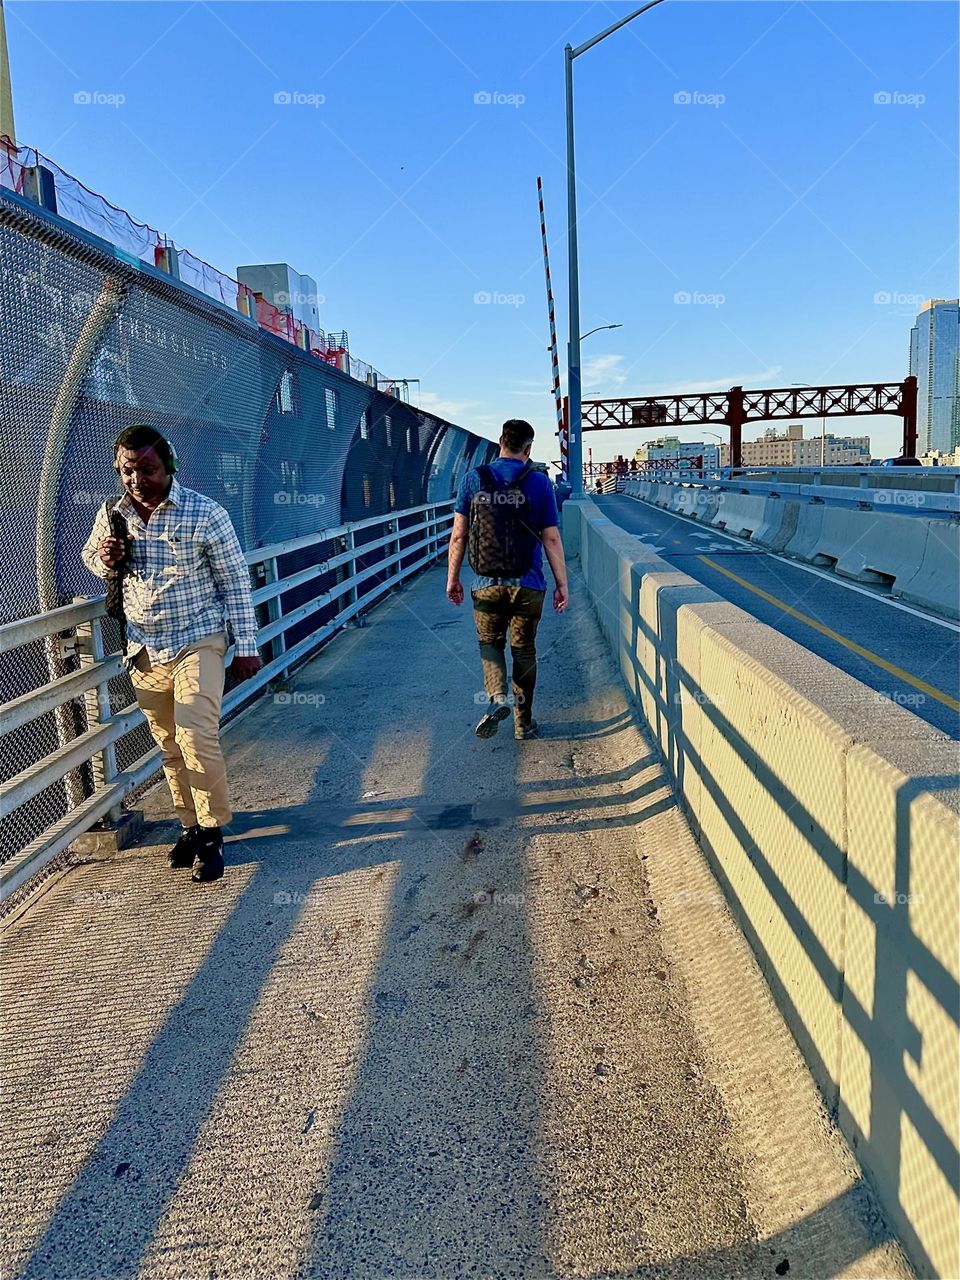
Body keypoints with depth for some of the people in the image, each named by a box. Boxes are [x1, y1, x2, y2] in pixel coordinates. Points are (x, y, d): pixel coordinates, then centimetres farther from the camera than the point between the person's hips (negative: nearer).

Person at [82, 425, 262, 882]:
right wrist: (105, 561, -7)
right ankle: (191, 825, 25)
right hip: (144, 651, 5)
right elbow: (89, 556, 19)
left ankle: (212, 833, -2)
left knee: (196, 737, -16)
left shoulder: (205, 514, -11)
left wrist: (246, 647, -6)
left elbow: (234, 582, -6)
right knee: (169, 746, 11)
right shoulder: (112, 515, 1)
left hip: (198, 643, -4)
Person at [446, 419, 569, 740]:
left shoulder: (473, 479, -2)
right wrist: (562, 584, 2)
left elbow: (458, 535, -2)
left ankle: (497, 696, -8)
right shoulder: (539, 483, -4)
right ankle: (523, 722, 22)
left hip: (487, 584, 0)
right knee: (524, 650, 14)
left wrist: (452, 578, 8)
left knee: (490, 643, 18)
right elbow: (551, 539, -4)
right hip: (528, 586, 0)